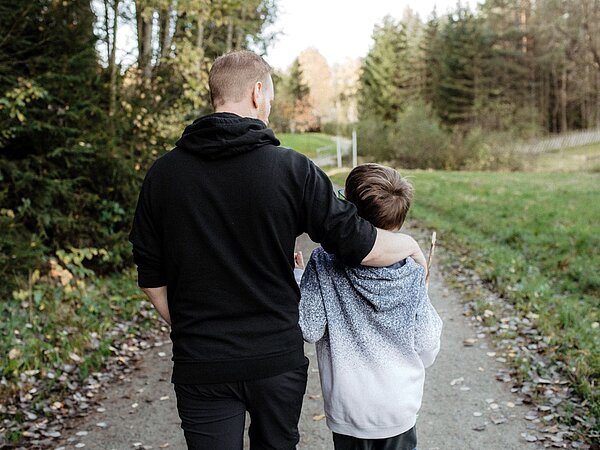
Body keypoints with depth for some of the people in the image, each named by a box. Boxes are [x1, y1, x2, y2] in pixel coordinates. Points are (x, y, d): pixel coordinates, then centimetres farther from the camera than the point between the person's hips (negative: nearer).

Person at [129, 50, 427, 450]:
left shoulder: (163, 174, -3)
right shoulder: (291, 169, -12)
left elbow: (153, 280, 2)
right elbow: (359, 246, -10)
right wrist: (411, 245, 10)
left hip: (201, 367, 1)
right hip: (278, 359, 0)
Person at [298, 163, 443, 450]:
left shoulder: (323, 265, -17)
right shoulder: (412, 273, -11)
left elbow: (309, 330, -14)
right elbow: (427, 348, -6)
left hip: (347, 412, -1)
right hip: (400, 409, 1)